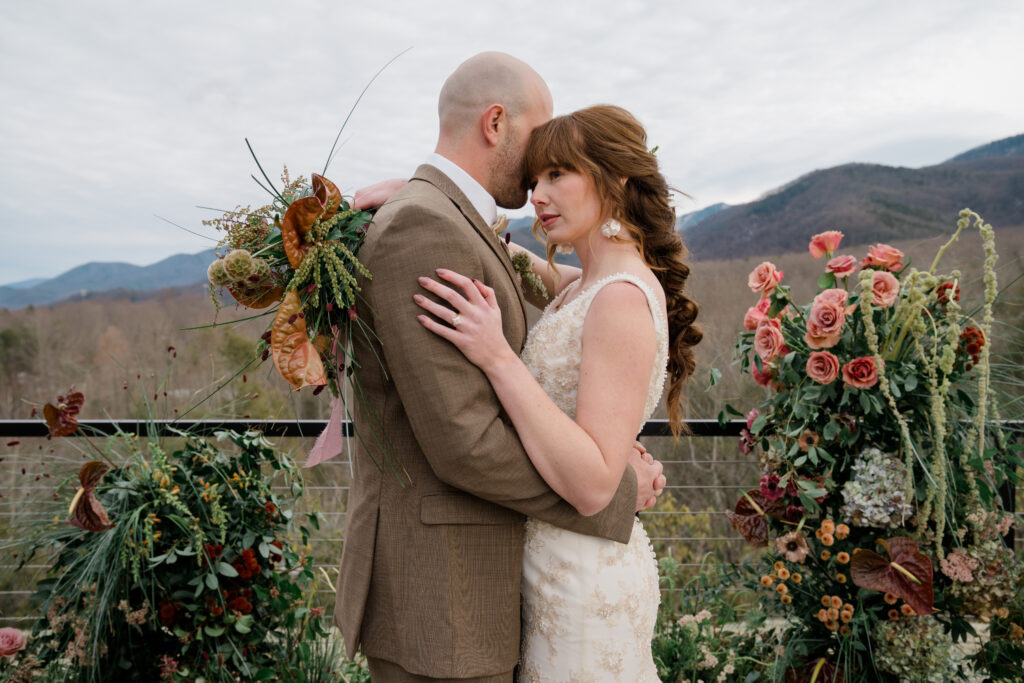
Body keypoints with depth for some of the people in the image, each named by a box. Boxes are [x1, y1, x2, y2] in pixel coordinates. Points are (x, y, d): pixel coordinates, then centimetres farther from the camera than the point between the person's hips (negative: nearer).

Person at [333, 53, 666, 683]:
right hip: (434, 605, -10)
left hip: (469, 579, 10)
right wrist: (615, 490, -12)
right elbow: (464, 441, -24)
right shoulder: (421, 229, -19)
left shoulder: (455, 230, 14)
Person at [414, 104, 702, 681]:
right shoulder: (582, 287, 5)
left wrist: (498, 358, -31)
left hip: (584, 584, -8)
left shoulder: (623, 299, -22)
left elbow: (593, 486, -28)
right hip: (555, 564, 8)